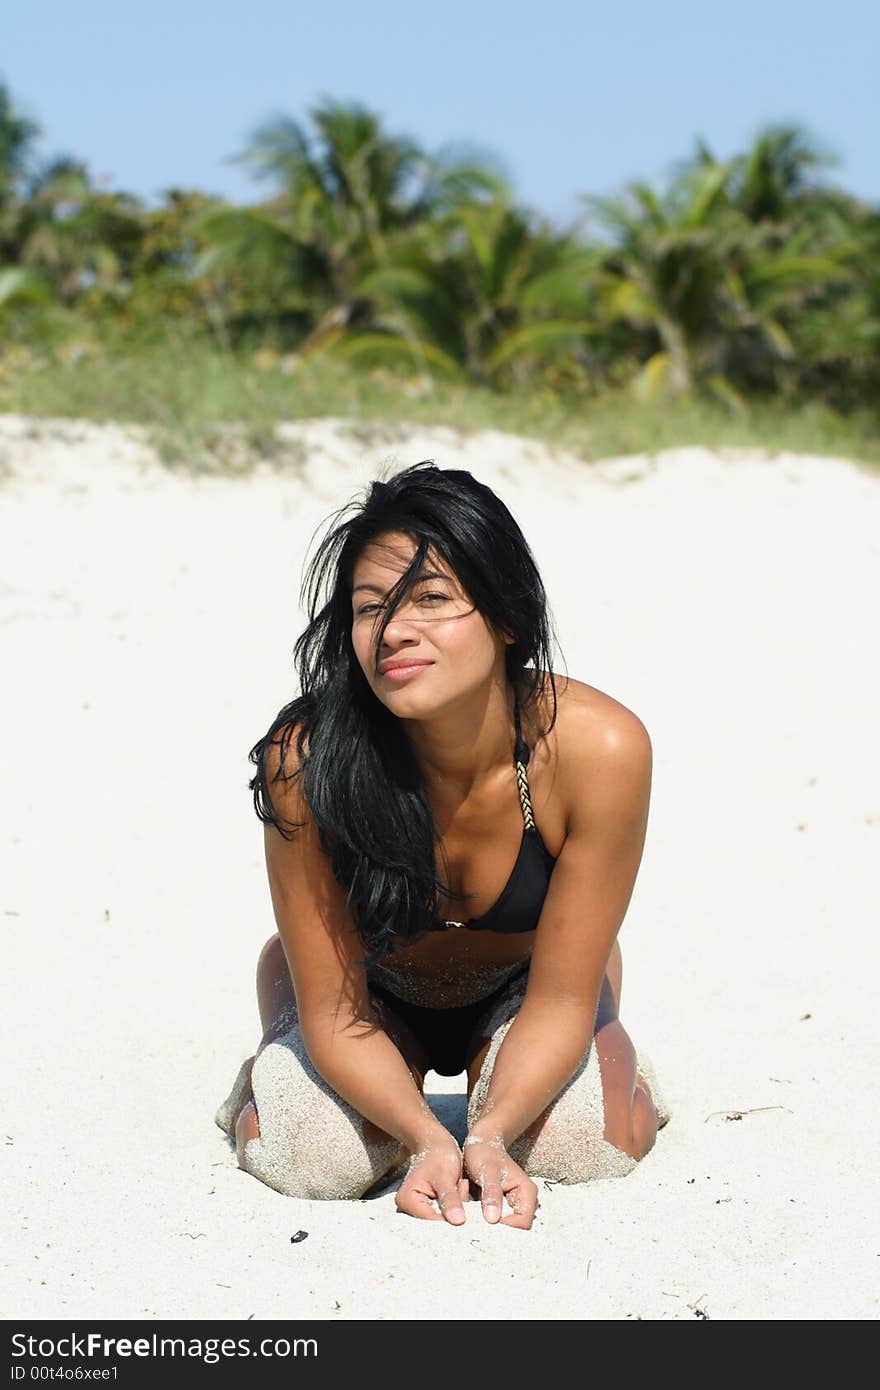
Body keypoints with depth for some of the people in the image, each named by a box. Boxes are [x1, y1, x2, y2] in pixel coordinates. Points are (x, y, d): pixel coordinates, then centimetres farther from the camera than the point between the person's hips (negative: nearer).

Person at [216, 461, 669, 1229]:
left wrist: (488, 1135, -41)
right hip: (375, 994, 0)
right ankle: (268, 1075, 13)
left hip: (523, 986, 1)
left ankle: (619, 1066, 14)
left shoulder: (600, 748, -35)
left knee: (585, 1144, -26)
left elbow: (560, 998, -24)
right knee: (309, 1155, -26)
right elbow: (334, 1012, -25)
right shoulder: (306, 762, -35)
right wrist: (428, 1139, -41)